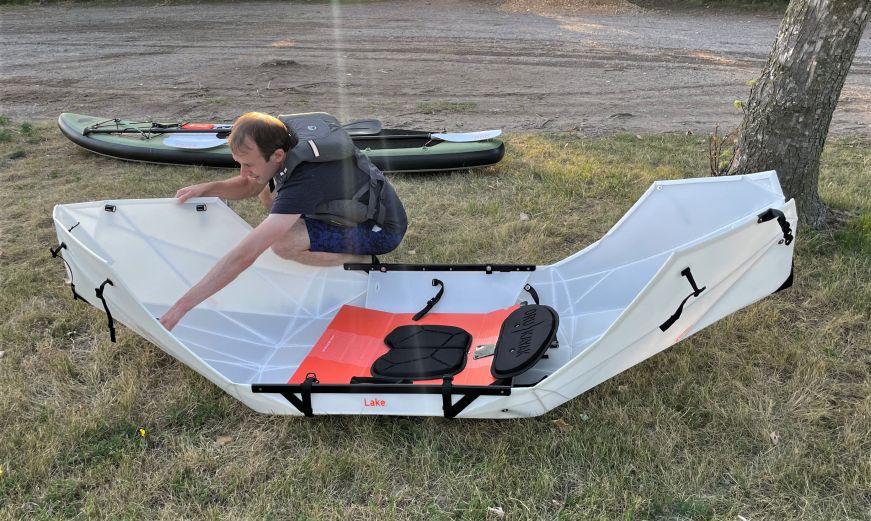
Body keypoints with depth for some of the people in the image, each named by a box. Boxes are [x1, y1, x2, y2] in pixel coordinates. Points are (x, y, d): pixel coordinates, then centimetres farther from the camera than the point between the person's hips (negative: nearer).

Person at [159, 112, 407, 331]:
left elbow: (243, 257, -39)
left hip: (383, 229, -9)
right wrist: (209, 188, -12)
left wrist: (180, 307, -36)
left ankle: (359, 259, -5)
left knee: (283, 243, -29)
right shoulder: (284, 142, -12)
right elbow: (250, 186, 9)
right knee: (267, 190, 6)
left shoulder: (303, 181, -37)